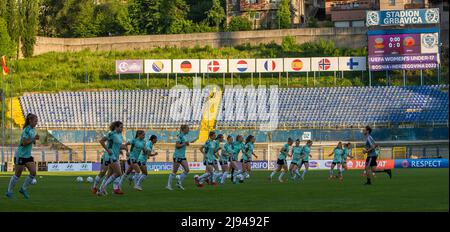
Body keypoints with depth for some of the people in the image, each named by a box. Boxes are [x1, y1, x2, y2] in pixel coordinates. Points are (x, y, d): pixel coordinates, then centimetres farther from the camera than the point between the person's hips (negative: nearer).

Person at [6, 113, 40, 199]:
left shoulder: (33, 129, 7)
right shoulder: (27, 130, -18)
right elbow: (24, 143, -24)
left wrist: (34, 140, 2)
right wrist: (34, 139, -24)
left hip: (28, 155, 8)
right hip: (20, 155, -8)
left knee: (33, 172, -4)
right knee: (17, 175, 1)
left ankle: (23, 189, 11)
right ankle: (9, 191, 16)